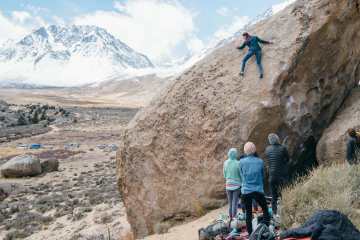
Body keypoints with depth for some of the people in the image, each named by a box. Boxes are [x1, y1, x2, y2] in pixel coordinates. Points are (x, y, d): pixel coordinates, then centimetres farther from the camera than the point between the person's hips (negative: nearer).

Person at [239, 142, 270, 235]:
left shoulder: (242, 162, -4)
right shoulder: (260, 161, -3)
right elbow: (262, 176, 10)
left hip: (246, 191, 0)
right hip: (258, 190, 0)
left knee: (248, 213, 8)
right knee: (265, 210, 16)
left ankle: (250, 234, 11)